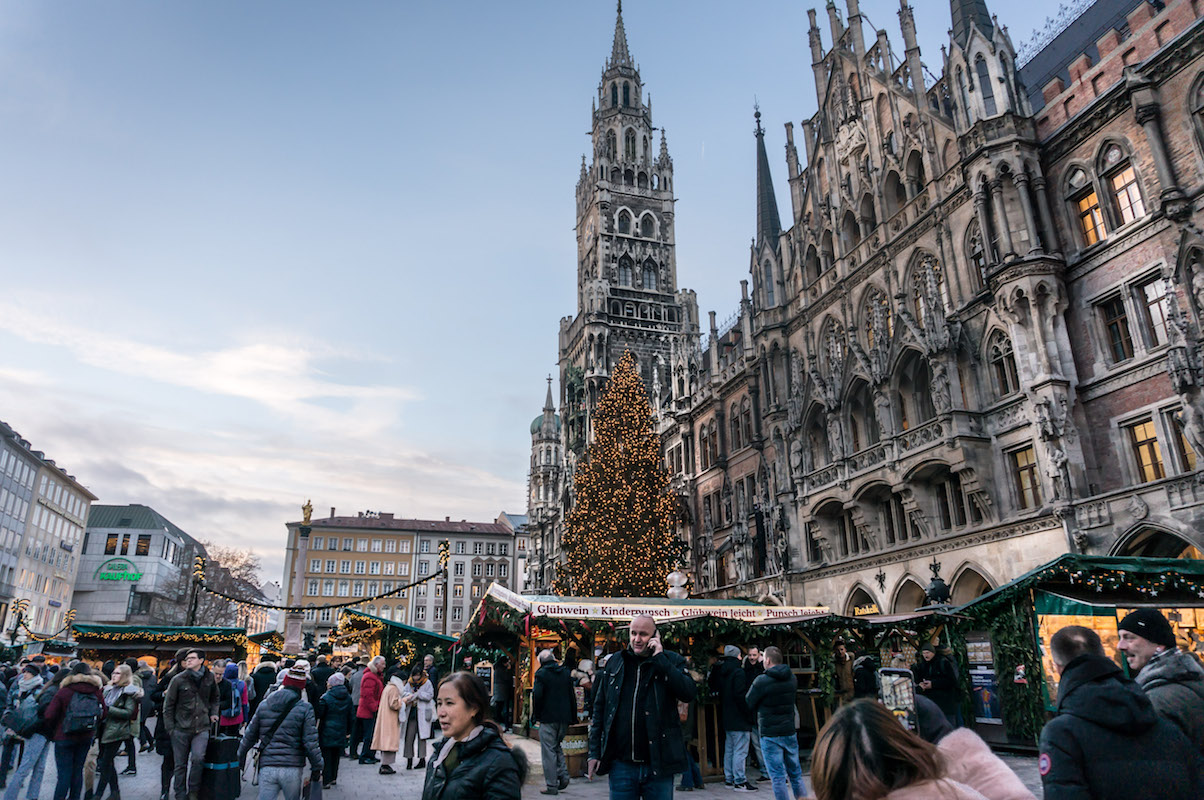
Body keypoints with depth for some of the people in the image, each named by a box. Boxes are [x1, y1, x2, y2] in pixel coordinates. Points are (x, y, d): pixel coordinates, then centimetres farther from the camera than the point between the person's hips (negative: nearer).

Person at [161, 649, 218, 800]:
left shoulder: (209, 678, 3)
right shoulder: (178, 680, -4)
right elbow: (168, 705, 2)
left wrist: (213, 713, 8)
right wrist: (170, 728, -1)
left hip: (202, 728, 0)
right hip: (181, 729, 0)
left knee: (198, 758, -19)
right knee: (180, 765, 7)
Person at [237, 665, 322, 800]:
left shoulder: (264, 705, 6)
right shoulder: (305, 708, -5)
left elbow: (250, 735, 12)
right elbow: (311, 741, -7)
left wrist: (241, 757, 28)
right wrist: (317, 767, 2)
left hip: (267, 768, 2)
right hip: (292, 768, -2)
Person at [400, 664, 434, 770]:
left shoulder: (427, 683, -2)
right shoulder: (409, 683, 11)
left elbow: (429, 695, -11)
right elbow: (403, 692, 1)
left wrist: (416, 694, -13)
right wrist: (410, 695, -18)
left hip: (422, 714, -4)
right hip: (411, 714, 4)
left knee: (421, 737, 0)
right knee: (409, 737, 2)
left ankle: (422, 759, 8)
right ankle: (409, 759, 12)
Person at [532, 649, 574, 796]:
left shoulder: (541, 674, -8)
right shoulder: (566, 673, 8)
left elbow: (537, 696, -14)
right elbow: (572, 696, 10)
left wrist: (535, 716, -1)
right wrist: (573, 717, 15)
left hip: (548, 718, -6)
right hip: (564, 718, 6)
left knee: (548, 750, 1)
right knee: (557, 746, 21)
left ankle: (552, 786, 3)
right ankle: (563, 775, 7)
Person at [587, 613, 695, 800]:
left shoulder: (672, 662, 1)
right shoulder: (614, 662, 8)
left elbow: (687, 693, -18)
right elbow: (599, 709, 11)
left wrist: (659, 658, -17)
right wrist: (594, 752, 6)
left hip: (658, 765, -1)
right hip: (621, 764, 2)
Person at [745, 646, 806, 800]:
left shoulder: (761, 681, -15)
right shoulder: (792, 678, 2)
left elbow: (748, 704, -4)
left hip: (769, 734, -5)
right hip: (790, 731, 5)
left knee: (778, 777, 1)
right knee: (796, 775, 16)